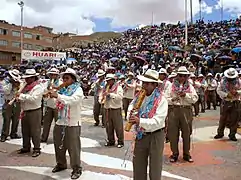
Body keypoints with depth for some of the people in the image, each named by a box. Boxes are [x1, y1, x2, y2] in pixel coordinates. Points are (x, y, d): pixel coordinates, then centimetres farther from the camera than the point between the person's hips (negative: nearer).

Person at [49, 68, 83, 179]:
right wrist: (51, 95, -5)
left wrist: (58, 96, -34)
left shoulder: (78, 89, -8)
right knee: (58, 145, 17)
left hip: (73, 124, -7)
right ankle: (61, 164, 37)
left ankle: (77, 169, 14)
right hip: (60, 122, 7)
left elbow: (72, 100, -28)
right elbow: (56, 103, 13)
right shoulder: (62, 89, 11)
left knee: (73, 147, 0)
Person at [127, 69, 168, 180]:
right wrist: (131, 117, -17)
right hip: (140, 135, 5)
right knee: (138, 165, 18)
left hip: (155, 136, -5)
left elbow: (157, 121, -25)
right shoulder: (139, 96, 1)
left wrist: (140, 121, -37)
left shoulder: (161, 100, -17)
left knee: (155, 167, 9)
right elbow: (130, 109, 6)